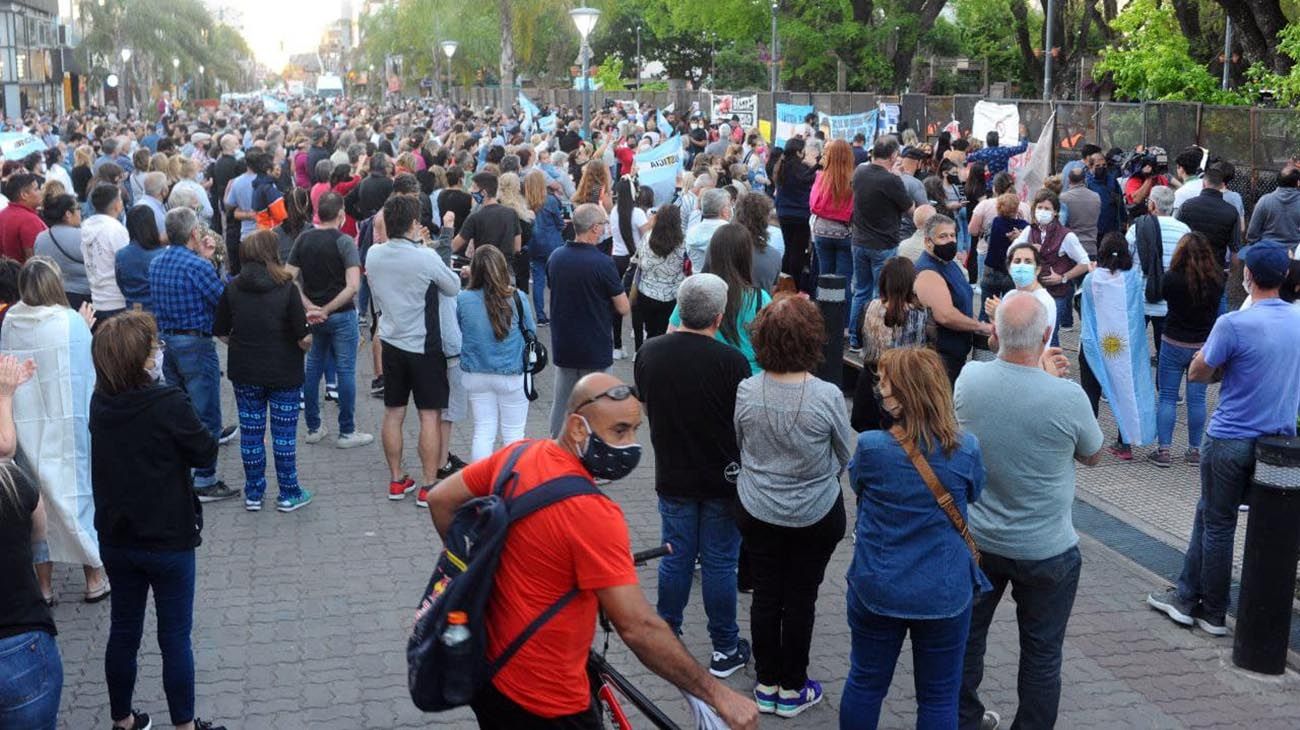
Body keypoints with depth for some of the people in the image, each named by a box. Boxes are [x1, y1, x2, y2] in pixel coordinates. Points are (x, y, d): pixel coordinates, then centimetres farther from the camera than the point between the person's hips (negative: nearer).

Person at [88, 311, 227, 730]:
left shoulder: (100, 403, -5)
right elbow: (206, 454, -11)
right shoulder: (168, 405, -22)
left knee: (123, 632, 19)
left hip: (116, 539, 6)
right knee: (175, 638, 7)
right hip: (169, 541, -6)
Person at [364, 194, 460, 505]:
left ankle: (396, 480, 21)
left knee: (393, 413, 13)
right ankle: (428, 485, 5)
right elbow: (454, 288, -5)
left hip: (391, 342, 5)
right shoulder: (426, 258, -19)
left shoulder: (373, 255, -3)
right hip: (424, 345, -5)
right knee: (430, 415, 2)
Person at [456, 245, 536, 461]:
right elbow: (531, 331, 1)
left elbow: (456, 332, 5)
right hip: (511, 375, -2)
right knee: (513, 433, 10)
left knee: (483, 431, 12)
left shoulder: (462, 299, -11)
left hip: (475, 376, 2)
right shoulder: (516, 299, -15)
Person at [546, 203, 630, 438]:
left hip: (562, 346, 6)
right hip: (595, 348, -5)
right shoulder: (602, 263, -20)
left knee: (561, 401, 16)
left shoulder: (555, 257, -1)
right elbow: (624, 308, -14)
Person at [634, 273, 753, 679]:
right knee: (719, 563, 7)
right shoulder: (730, 361, -20)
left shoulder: (649, 353, -6)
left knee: (675, 558, 15)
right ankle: (725, 649, 18)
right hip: (723, 478, -3)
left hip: (672, 475, 3)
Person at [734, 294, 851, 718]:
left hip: (757, 511, 2)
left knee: (765, 595, 16)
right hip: (815, 515, -2)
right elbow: (846, 457, -5)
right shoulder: (827, 396, -22)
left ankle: (767, 685, 30)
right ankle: (792, 689, 27)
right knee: (800, 599, 12)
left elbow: (740, 448, 2)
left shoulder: (746, 391, -16)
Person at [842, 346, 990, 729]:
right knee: (939, 697, 15)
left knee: (865, 683, 19)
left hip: (876, 592, 0)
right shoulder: (966, 449, -14)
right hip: (945, 594, 0)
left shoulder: (870, 446, -17)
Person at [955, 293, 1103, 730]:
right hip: (1045, 552, -4)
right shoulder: (1068, 397, -25)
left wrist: (1039, 372, 15)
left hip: (977, 541, 4)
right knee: (1041, 654, 14)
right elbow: (1093, 456, -3)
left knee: (967, 638, 22)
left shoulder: (969, 379, -15)